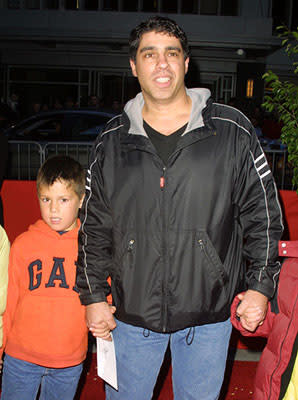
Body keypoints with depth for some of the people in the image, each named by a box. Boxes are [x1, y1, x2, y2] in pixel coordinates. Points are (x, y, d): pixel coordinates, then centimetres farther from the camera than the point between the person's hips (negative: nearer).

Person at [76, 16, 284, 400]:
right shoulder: (111, 141, 0)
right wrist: (93, 296, 4)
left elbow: (262, 214, 0)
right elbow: (94, 227, 6)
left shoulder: (232, 131, -5)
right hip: (131, 314, 2)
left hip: (209, 314, -1)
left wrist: (260, 285, -3)